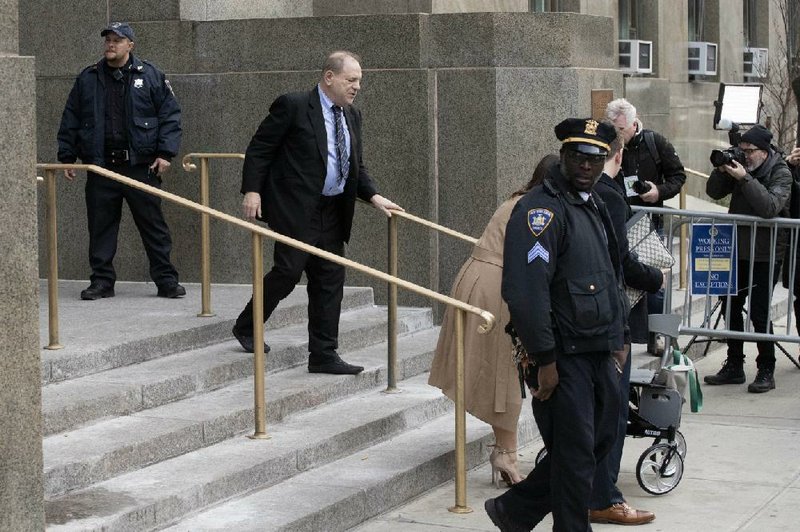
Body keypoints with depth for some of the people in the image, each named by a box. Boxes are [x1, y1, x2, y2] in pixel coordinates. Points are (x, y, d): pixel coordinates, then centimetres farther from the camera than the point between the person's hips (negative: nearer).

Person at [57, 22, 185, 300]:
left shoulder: (150, 76, 3)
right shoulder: (88, 79, 9)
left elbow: (170, 115, 1)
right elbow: (70, 121, 13)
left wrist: (165, 153, -8)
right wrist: (67, 157, 7)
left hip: (141, 166, -2)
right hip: (101, 167, 2)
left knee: (153, 225, 1)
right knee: (100, 227, 5)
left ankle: (166, 280, 7)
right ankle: (102, 281, 14)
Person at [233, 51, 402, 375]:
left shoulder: (351, 116, 14)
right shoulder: (293, 106, -8)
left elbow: (356, 166, 19)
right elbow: (258, 149, -7)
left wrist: (374, 196, 3)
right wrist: (252, 190, -16)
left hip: (333, 213, 7)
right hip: (296, 210, -7)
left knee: (330, 281, 6)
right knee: (288, 271, -10)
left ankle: (323, 355, 11)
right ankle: (246, 327, 12)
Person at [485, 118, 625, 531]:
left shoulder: (596, 208, 15)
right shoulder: (541, 208, -15)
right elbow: (526, 291, -22)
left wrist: (615, 343, 20)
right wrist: (544, 360, -23)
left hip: (599, 354, 9)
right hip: (563, 357, -9)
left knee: (602, 439, 16)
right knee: (575, 453, -2)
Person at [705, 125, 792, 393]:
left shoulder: (781, 173, -11)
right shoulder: (740, 166, 5)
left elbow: (770, 207, -26)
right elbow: (714, 192, 5)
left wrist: (744, 179, -29)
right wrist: (721, 171, -12)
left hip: (765, 255, -6)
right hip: (738, 250, 6)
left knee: (759, 313, -8)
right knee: (730, 307, 10)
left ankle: (766, 371, 4)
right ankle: (734, 366, 22)